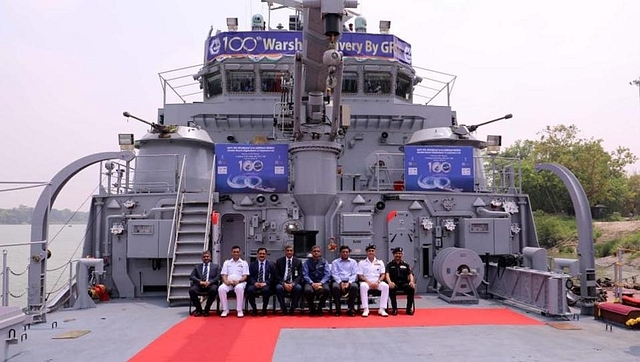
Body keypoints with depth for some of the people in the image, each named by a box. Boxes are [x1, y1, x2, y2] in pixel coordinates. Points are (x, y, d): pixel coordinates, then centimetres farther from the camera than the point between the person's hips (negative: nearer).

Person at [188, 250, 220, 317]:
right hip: (199, 285, 2)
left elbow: (218, 277, 5)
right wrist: (200, 281, -11)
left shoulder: (215, 266, 19)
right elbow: (191, 276, 9)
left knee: (213, 290, -37)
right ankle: (199, 309, -11)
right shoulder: (197, 266, 22)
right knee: (191, 290, -31)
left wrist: (209, 282, -13)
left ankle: (206, 310, -18)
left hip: (211, 285, -2)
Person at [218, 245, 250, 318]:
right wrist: (226, 281, -13)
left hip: (240, 282, -2)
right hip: (228, 282, 2)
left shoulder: (244, 263, 15)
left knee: (239, 288, -38)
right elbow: (224, 275, 10)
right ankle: (225, 310, -18)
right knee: (221, 288, -32)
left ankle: (239, 310, -28)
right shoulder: (227, 263, 20)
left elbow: (245, 276, 5)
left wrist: (238, 281, -16)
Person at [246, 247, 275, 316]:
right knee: (249, 290, -32)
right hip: (255, 284, 1)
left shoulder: (271, 264, 12)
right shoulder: (252, 264, 15)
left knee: (266, 290, -36)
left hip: (266, 284, -1)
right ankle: (254, 309, -11)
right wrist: (255, 283, -14)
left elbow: (273, 277, 4)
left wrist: (265, 283, -13)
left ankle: (264, 309, -15)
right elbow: (250, 276, 6)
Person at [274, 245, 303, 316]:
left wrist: (292, 284, -18)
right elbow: (277, 275, 1)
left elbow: (300, 276, 1)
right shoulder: (279, 261, 6)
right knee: (278, 288, -33)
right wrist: (284, 284, -16)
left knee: (298, 288, -33)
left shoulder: (298, 261, 7)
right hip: (282, 283, 0)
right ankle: (283, 309, -17)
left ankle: (292, 309, -16)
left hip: (294, 283, 0)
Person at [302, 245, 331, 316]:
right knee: (308, 290, -35)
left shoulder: (324, 261, 9)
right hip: (310, 282, 0)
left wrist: (320, 283, -15)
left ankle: (320, 308, -7)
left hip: (322, 282, 0)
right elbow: (305, 275, 1)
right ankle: (312, 308, -6)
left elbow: (328, 274, 1)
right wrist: (312, 283, -16)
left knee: (326, 290, -34)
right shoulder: (307, 262, 9)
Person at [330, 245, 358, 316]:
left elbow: (354, 274, 5)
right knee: (335, 287, -35)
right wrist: (340, 283, -14)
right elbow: (334, 274, 3)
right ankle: (338, 309, -24)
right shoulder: (335, 262, 15)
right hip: (339, 281, 0)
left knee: (355, 286, -34)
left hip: (350, 281, 0)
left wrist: (348, 283, -13)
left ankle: (350, 309, -24)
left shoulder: (353, 262, 16)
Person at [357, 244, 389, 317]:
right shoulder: (362, 263, 9)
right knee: (363, 286, -37)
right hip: (366, 282, -1)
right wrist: (369, 282, -13)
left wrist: (378, 282, -11)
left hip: (377, 282, 2)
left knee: (386, 286, -31)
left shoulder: (380, 262, 14)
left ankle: (382, 309, -27)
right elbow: (360, 276, 1)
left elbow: (382, 275, 8)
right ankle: (365, 309, -32)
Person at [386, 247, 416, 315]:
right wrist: (390, 282, -28)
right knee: (391, 288, -36)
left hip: (404, 283, 1)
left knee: (412, 288, -31)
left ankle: (409, 308, -16)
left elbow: (410, 274, 4)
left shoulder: (406, 264, 16)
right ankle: (394, 308, -22)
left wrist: (411, 281, -20)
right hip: (394, 284, -1)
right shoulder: (389, 264, 11)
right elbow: (387, 274, -5)